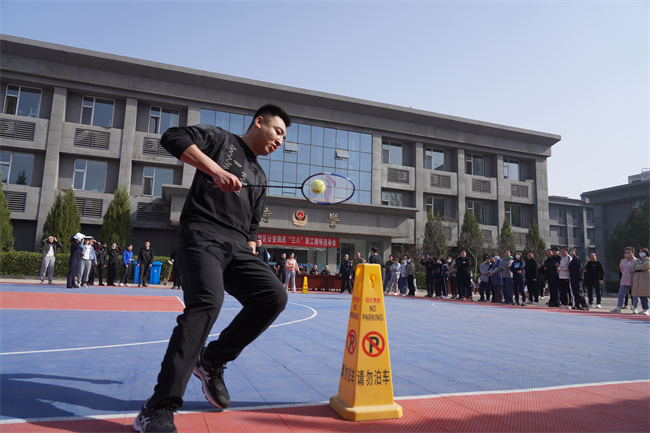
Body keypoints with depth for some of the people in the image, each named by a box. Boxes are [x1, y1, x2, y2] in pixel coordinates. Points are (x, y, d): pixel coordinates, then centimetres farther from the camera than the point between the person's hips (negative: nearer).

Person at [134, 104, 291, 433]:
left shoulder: (260, 177, 27)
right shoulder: (220, 139, 10)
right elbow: (173, 137, -5)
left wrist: (250, 247, 12)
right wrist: (215, 169, -15)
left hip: (236, 247, 7)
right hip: (202, 236, -7)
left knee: (274, 296, -11)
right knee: (207, 300, -29)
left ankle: (212, 362, 6)